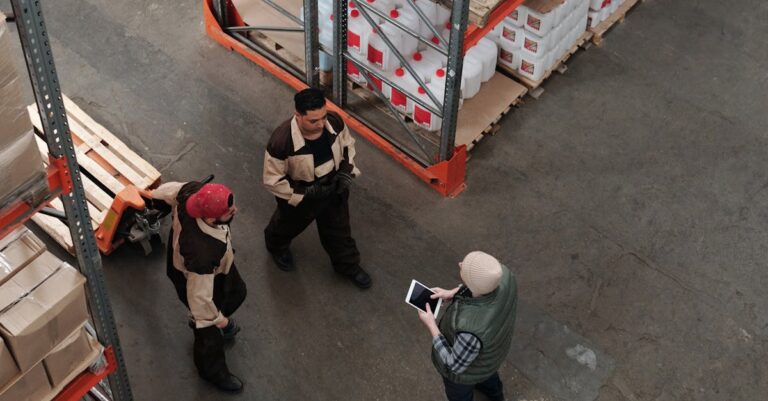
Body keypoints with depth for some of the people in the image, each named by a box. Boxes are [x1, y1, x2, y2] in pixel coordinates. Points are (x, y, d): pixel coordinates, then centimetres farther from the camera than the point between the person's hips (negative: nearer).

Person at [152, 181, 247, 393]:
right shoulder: (202, 253, -50)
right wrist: (216, 318, -14)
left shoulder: (192, 192, -34)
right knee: (210, 330, 22)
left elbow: (171, 189, -8)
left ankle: (223, 322, 67)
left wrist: (156, 194, 16)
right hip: (195, 279, -7)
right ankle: (213, 371, 54)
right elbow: (199, 295, -35)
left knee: (236, 292, 34)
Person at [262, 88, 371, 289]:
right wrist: (305, 193, -28)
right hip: (298, 195, -3)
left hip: (333, 190, 3)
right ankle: (276, 245, 64)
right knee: (289, 225, 29)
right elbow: (272, 180, -26)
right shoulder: (281, 141, -40)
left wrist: (347, 171, -14)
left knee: (339, 230, 24)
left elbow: (347, 144, -1)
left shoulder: (335, 122, -25)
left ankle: (348, 265, 51)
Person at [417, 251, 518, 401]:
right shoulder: (502, 274, -34)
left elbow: (455, 365, -29)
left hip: (465, 361, -5)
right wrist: (451, 293, -10)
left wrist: (431, 325, -21)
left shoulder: (471, 328, -50)